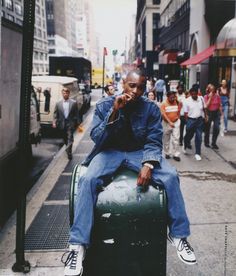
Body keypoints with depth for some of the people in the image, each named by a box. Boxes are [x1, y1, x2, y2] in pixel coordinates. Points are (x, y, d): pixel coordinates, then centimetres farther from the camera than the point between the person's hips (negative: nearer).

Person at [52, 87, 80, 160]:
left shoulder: (74, 103, -1)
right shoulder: (58, 104, 2)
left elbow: (76, 114, 1)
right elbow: (55, 114, 2)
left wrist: (78, 123, -1)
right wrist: (54, 122, -12)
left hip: (70, 123, -3)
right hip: (62, 124, 3)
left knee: (70, 139, -8)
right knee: (65, 139, 16)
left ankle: (69, 152, -6)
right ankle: (68, 149, 38)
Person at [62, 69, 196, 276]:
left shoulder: (151, 108, -6)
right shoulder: (105, 105, -7)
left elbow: (153, 142, -7)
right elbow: (96, 138, -13)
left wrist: (148, 165, -26)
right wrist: (114, 112, -25)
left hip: (139, 152, 1)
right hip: (110, 152, -1)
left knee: (171, 176, -22)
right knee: (88, 180, -30)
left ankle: (178, 234, -4)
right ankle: (78, 245, -22)